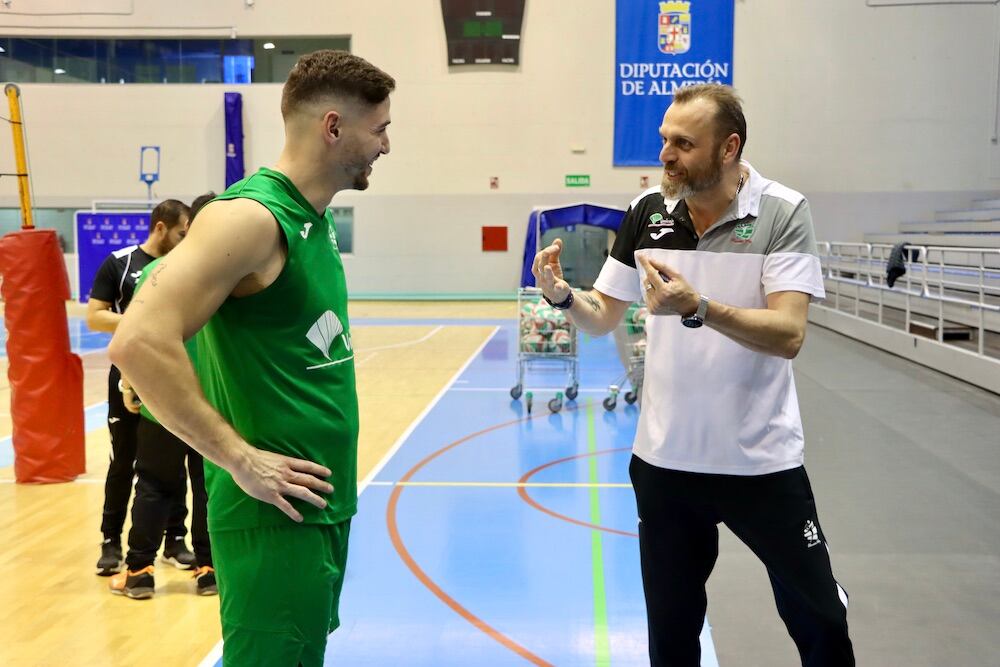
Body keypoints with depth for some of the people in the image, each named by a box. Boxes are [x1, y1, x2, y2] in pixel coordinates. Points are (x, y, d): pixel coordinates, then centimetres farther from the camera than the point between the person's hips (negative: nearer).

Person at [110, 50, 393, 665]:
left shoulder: (317, 219, 10)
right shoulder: (250, 216, -18)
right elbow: (140, 342, -27)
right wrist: (240, 460, -23)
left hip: (325, 505, 9)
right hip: (275, 517, -9)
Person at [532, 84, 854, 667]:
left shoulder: (783, 212, -12)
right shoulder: (647, 211, -1)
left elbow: (788, 334, -22)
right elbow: (603, 317, 6)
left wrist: (698, 308, -36)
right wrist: (563, 296, -14)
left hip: (762, 461, -3)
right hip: (665, 460, 3)